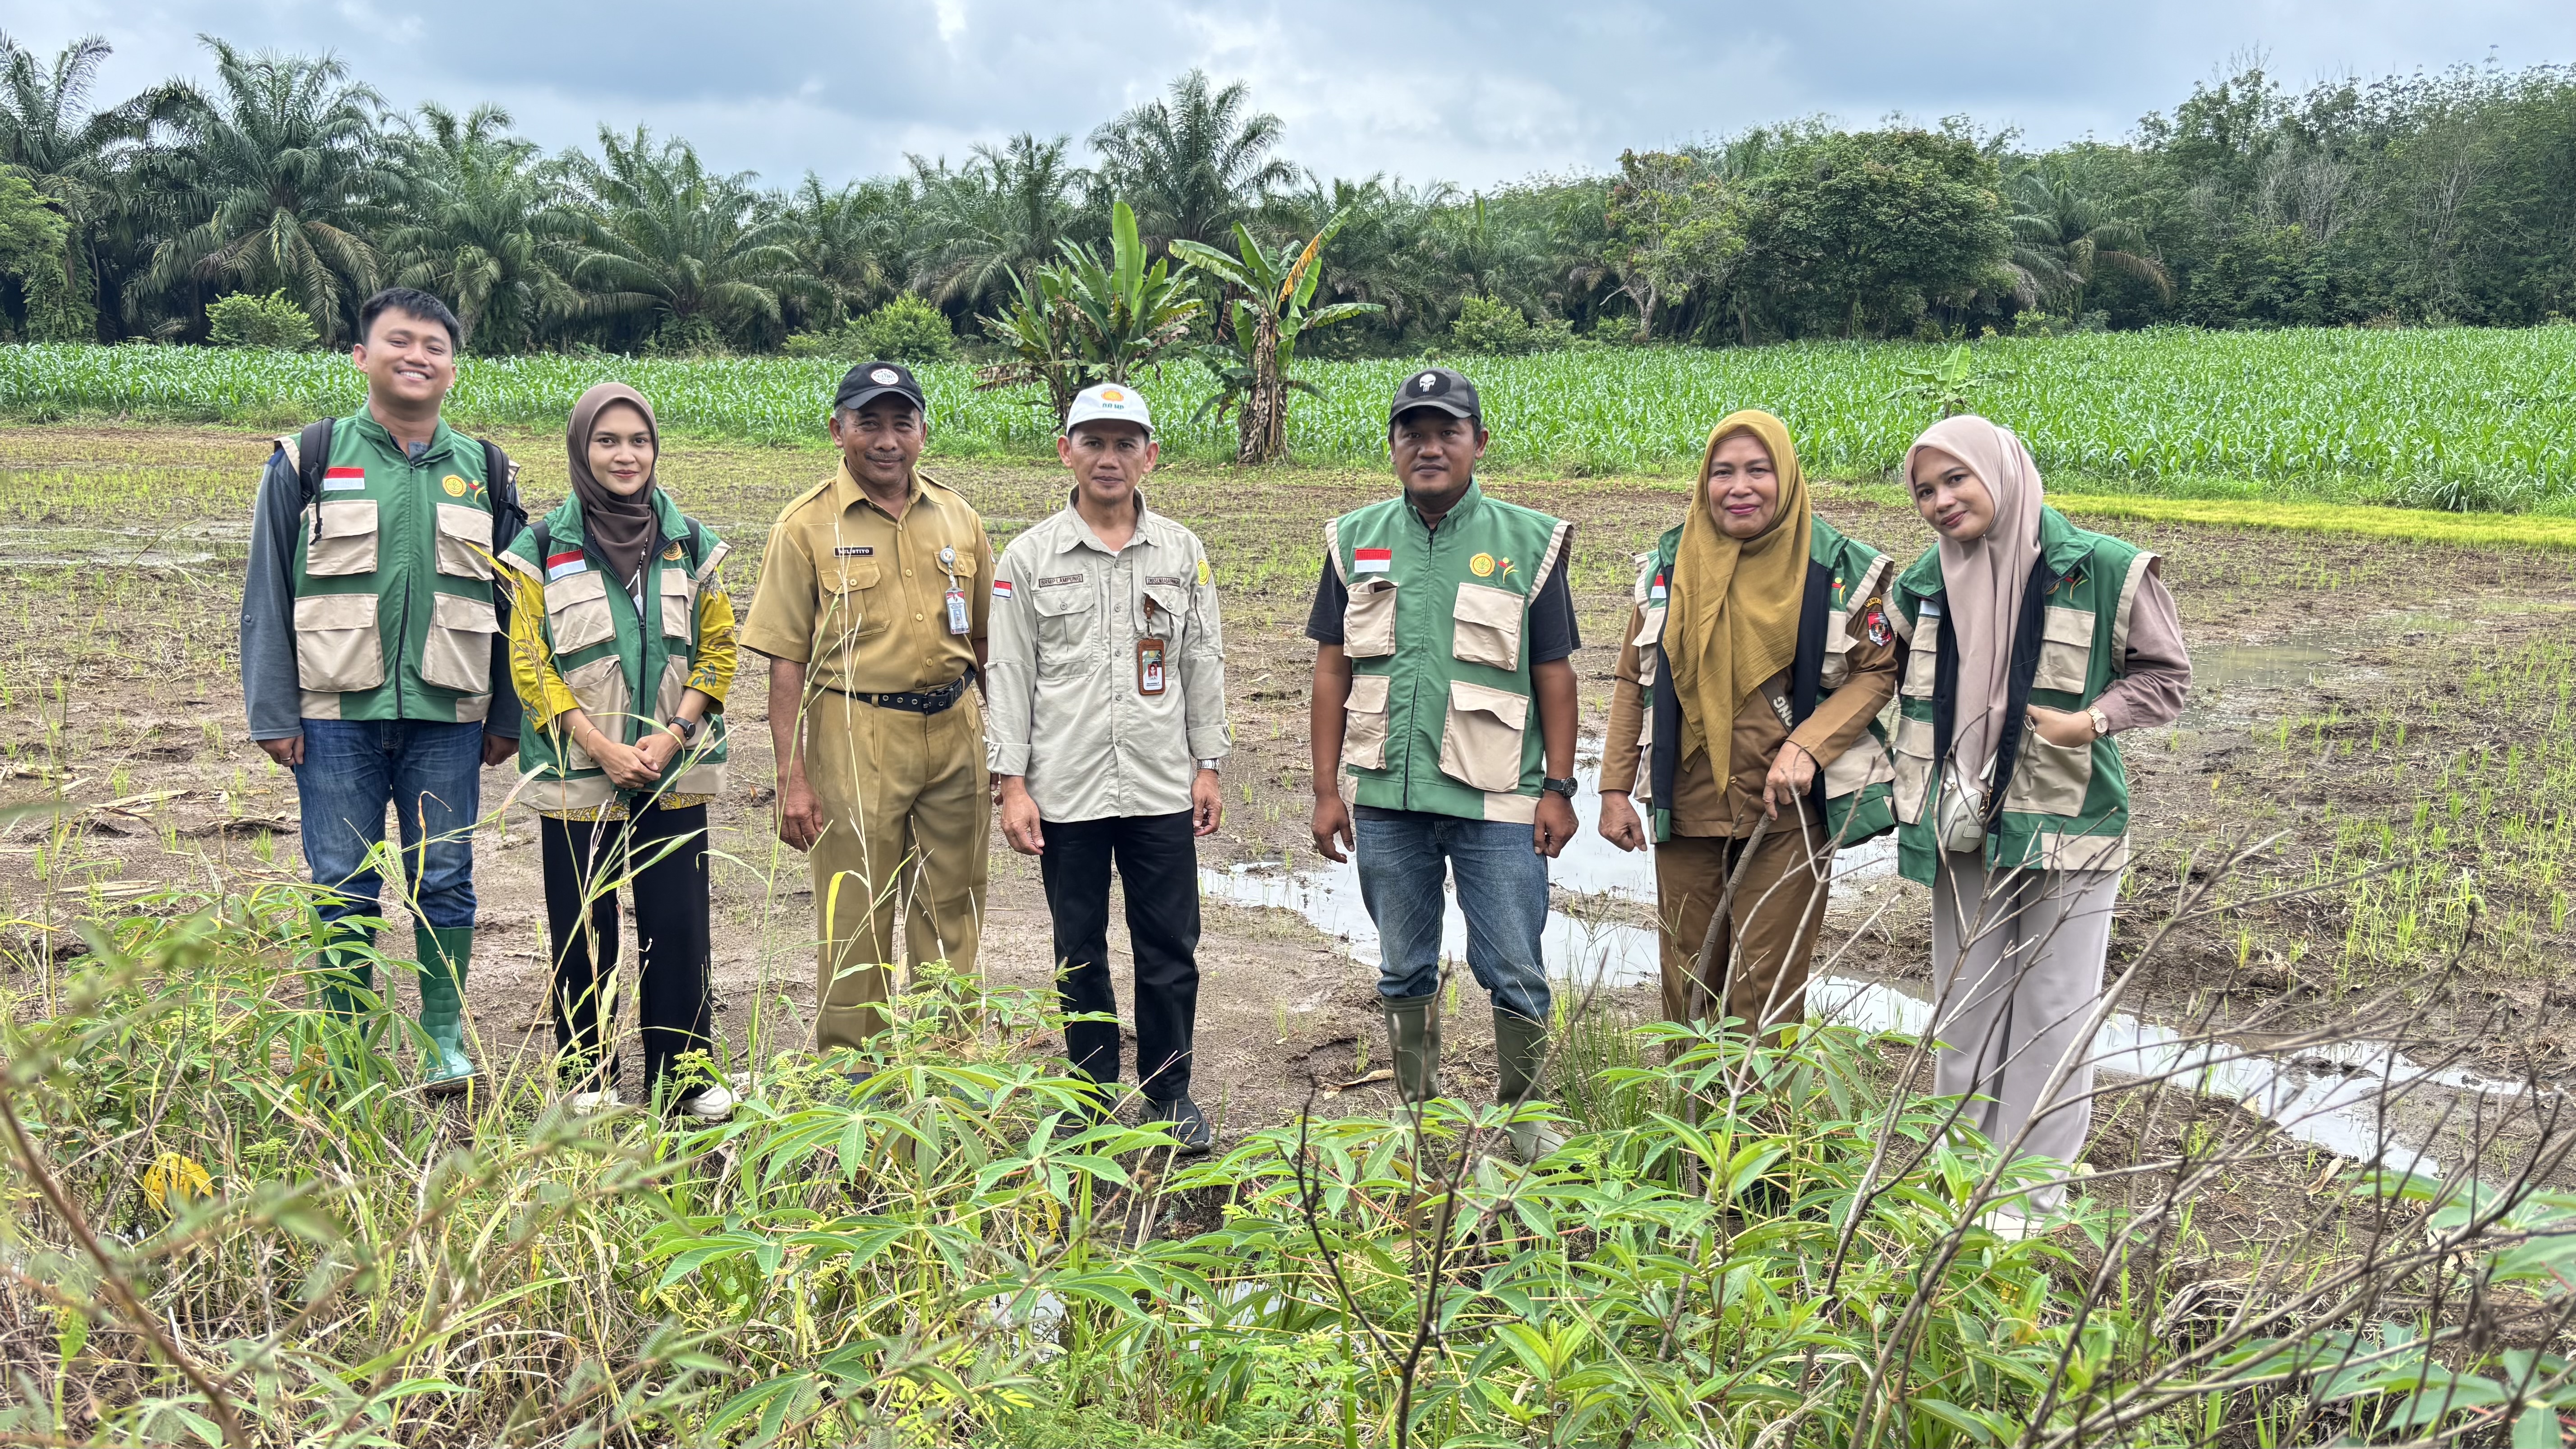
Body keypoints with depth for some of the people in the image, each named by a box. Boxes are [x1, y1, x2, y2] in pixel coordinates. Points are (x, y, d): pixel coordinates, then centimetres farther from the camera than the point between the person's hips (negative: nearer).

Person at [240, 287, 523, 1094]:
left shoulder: (486, 475, 9)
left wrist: (507, 718, 8)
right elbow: (267, 596, 4)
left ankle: (446, 1043, 18)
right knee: (342, 889, 5)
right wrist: (272, 714, -2)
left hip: (447, 720, 1)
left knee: (444, 882, 6)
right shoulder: (307, 462, 4)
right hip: (337, 717, -1)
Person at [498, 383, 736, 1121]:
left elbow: (717, 650, 6)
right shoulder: (542, 550, -1)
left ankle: (684, 1074, 15)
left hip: (674, 775, 2)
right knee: (582, 930, 7)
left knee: (679, 924, 3)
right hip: (575, 775, -1)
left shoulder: (692, 544, 5)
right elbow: (530, 665, -4)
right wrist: (601, 747, -13)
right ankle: (586, 1076, 21)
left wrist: (672, 736, -7)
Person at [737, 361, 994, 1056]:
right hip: (855, 741, -3)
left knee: (952, 916, 11)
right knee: (856, 921, 4)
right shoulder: (808, 526, -3)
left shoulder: (957, 518, 8)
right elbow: (787, 661, -5)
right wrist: (792, 779, -9)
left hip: (955, 736, 4)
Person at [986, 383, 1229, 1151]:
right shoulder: (1030, 556, 1)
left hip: (1162, 790, 1)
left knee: (1169, 949, 6)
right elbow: (1009, 674, 0)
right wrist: (1013, 783, -5)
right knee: (1080, 954, 10)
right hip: (1067, 792, -1)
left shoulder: (1181, 551, 6)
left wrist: (1209, 765, 6)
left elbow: (1203, 663, 10)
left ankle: (1169, 1094, 21)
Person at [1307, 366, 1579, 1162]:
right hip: (1387, 797, 3)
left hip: (1496, 799, -2)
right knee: (1403, 971, 13)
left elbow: (1553, 672, 2)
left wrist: (1558, 787, -1)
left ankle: (1525, 1119, 20)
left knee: (1514, 973, 2)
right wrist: (1327, 788, 4)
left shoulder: (1528, 542, 1)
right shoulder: (1356, 542, 7)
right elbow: (1333, 671, 8)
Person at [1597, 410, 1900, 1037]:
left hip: (1787, 812, -3)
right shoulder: (1669, 566, 6)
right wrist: (1615, 788, 5)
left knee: (1766, 989, -2)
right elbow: (1634, 681, 11)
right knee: (1687, 984, 10)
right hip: (1687, 809, 3)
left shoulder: (1840, 570, -4)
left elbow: (1877, 673, -1)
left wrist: (1806, 747, -15)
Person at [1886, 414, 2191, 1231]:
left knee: (2052, 1011, 3)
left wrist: (2090, 720, -19)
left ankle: (2029, 1194, 14)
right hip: (1963, 828, 5)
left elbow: (2166, 677, -2)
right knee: (1963, 1006, 13)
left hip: (2066, 827, -5)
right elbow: (1900, 676, 21)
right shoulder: (1928, 583, 5)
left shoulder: (2103, 572, -11)